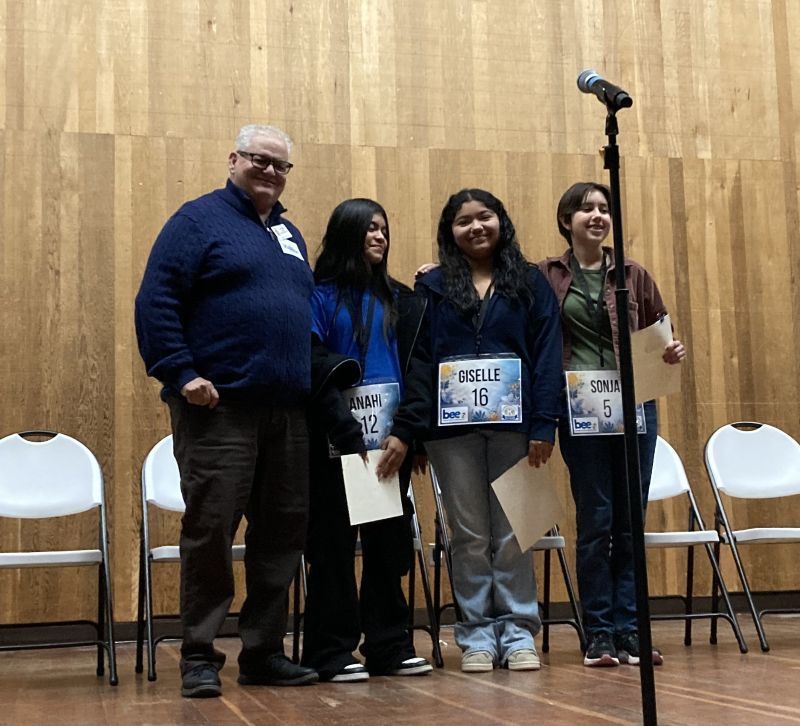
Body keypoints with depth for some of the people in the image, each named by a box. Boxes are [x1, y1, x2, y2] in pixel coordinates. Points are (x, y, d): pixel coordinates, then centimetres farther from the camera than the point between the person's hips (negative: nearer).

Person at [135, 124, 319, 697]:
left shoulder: (290, 234, 21)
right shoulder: (200, 219, 0)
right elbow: (157, 299, -8)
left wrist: (317, 380, 15)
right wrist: (181, 373, -16)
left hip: (289, 410, 7)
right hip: (219, 404, -6)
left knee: (283, 533, 7)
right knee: (210, 529, -5)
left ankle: (264, 651, 17)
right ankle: (200, 657, 5)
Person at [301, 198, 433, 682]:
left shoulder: (402, 301, 13)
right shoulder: (320, 297, 1)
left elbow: (418, 369, 4)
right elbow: (316, 371, -8)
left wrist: (406, 432, -10)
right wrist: (350, 437, -16)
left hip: (392, 440, 4)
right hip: (336, 441, -4)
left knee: (389, 542, 7)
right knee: (334, 544, 1)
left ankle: (390, 646, 16)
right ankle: (333, 652, 8)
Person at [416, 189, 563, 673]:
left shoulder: (530, 283, 7)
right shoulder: (432, 288, 8)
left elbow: (547, 357, 1)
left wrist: (543, 424, -8)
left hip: (511, 421, 0)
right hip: (453, 425, 1)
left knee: (512, 532, 3)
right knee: (470, 534, 6)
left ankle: (519, 631, 11)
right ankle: (477, 634, 13)